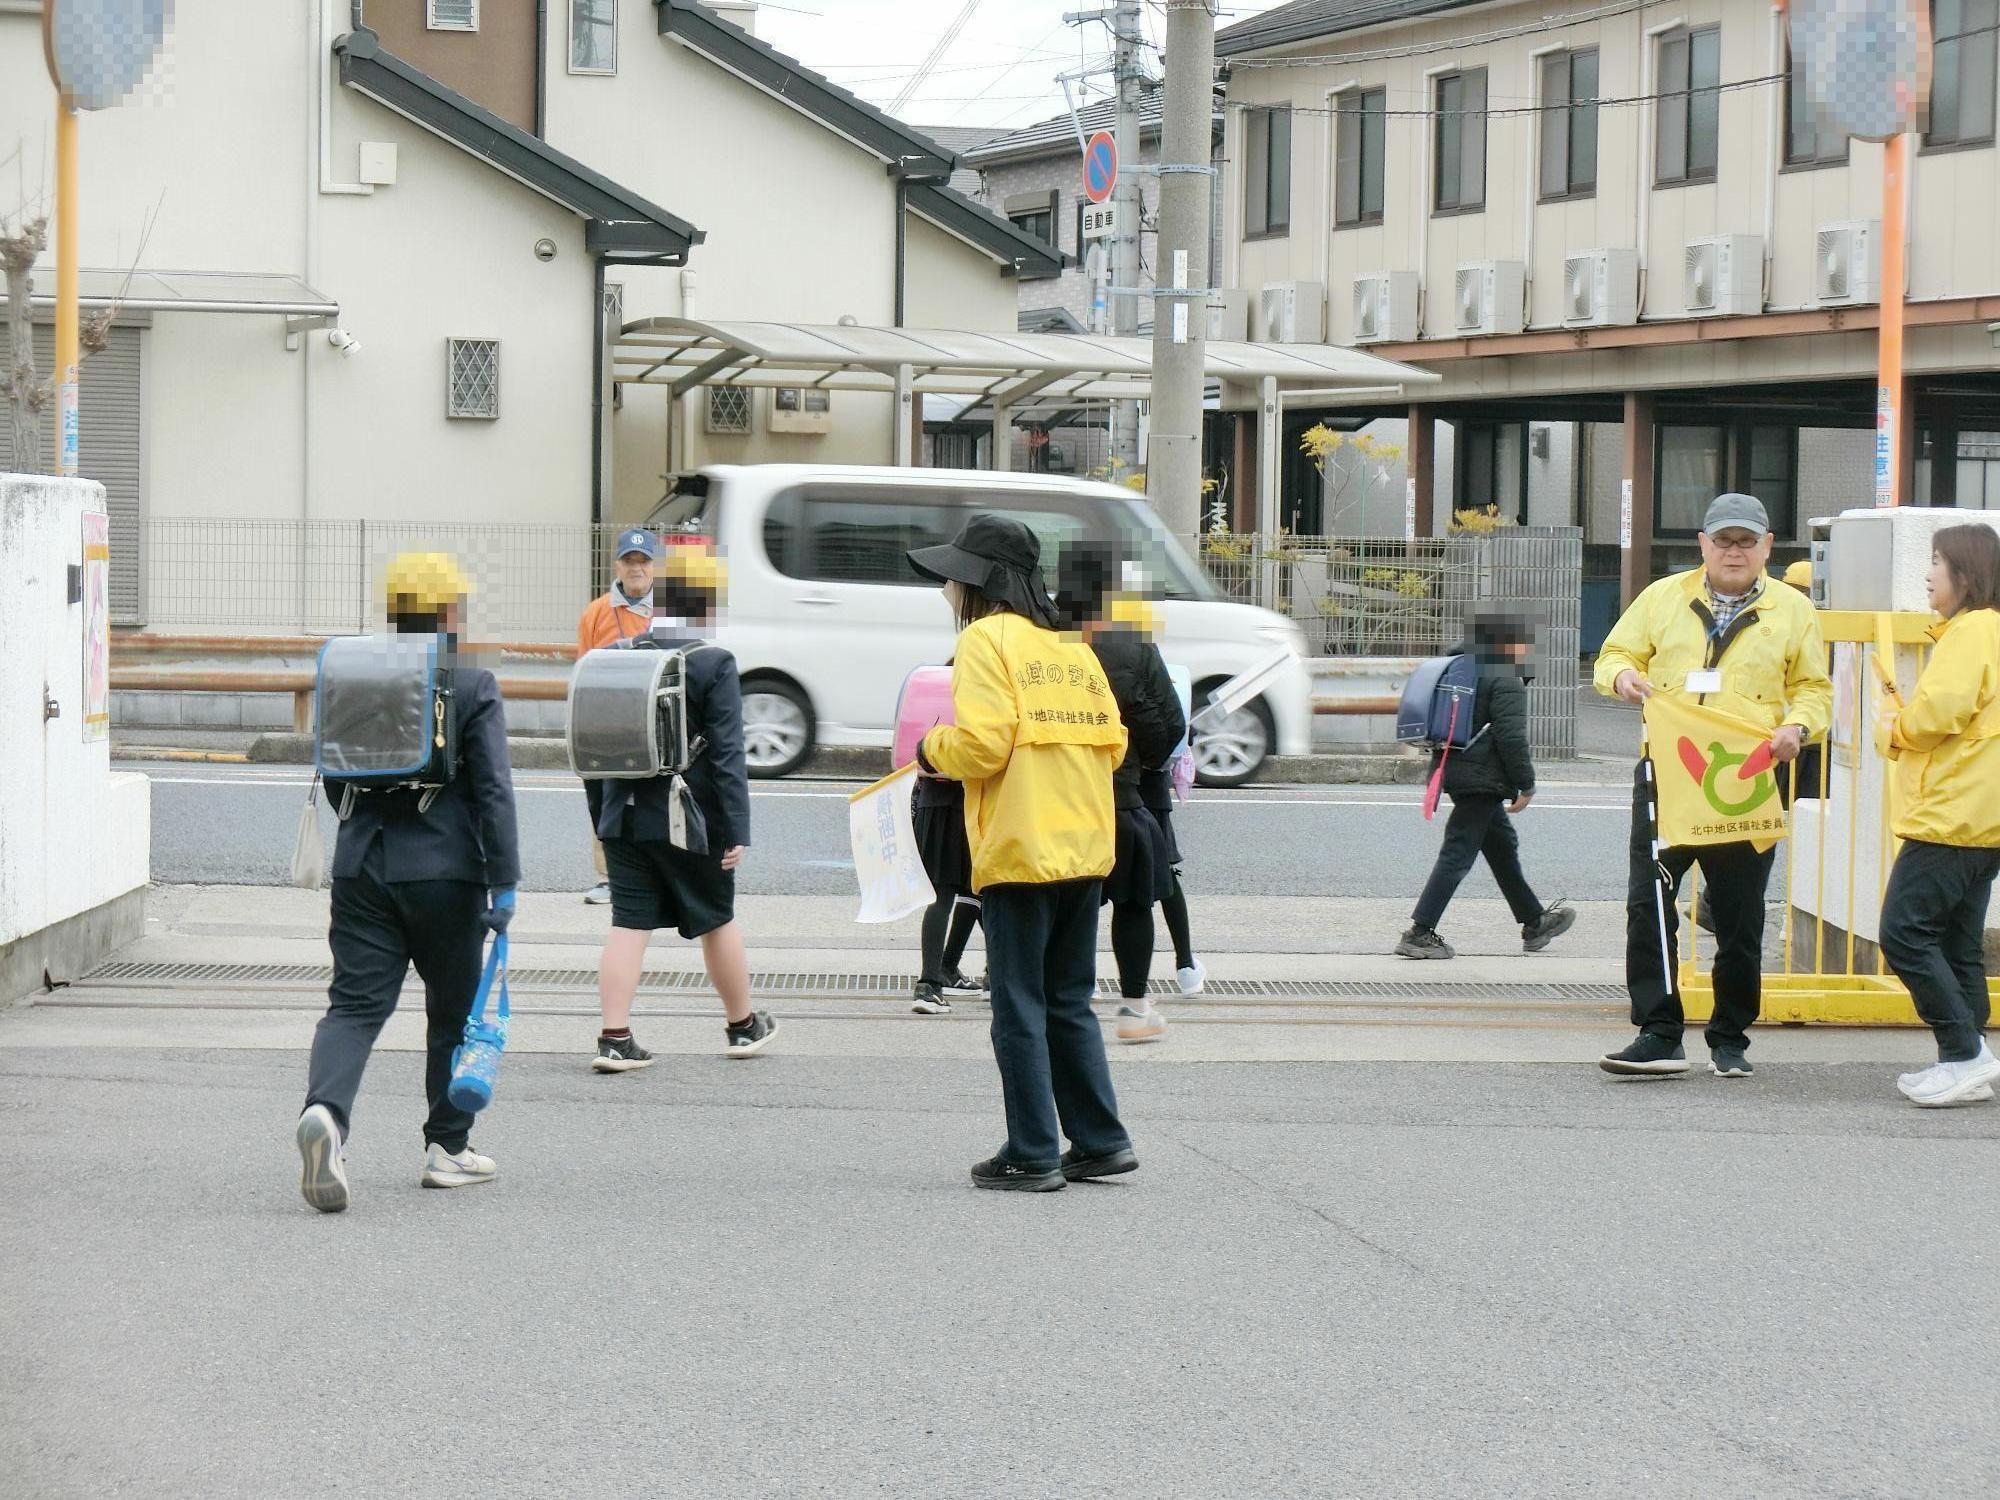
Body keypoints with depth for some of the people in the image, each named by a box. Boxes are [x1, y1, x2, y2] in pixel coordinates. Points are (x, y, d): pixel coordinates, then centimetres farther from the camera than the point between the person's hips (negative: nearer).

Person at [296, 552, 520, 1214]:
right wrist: (504, 883, -12)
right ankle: (448, 1148, 20)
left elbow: (332, 779, 16)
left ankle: (325, 1110, -28)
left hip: (361, 865, 3)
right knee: (453, 1009, 13)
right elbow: (493, 790, -13)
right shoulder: (473, 687, -6)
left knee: (355, 1002, -1)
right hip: (443, 868, -3)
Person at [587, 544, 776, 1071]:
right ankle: (743, 1026, 29)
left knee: (629, 924, 4)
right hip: (690, 819, -3)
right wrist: (737, 830, -13)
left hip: (624, 816, 3)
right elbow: (727, 755, -15)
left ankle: (614, 1038, -5)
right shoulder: (713, 665, -11)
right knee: (717, 920, 13)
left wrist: (601, 816, 17)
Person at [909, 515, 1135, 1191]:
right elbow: (1112, 743, 10)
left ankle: (1033, 1155, 2)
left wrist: (934, 749, 2)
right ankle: (1101, 1141, 15)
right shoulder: (1073, 649, 13)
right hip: (1084, 852, 7)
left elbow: (980, 743, -18)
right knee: (1070, 1003, 15)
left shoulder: (986, 640, -7)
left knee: (1019, 1008, 0)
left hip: (1019, 851, -7)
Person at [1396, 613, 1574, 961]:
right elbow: (1511, 737, -18)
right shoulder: (1506, 683, -14)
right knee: (1458, 854, -9)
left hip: (1456, 772, 10)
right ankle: (1419, 933, -12)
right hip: (1481, 779, -10)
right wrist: (1526, 785, -12)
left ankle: (1534, 922, 32)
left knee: (1503, 845, 20)